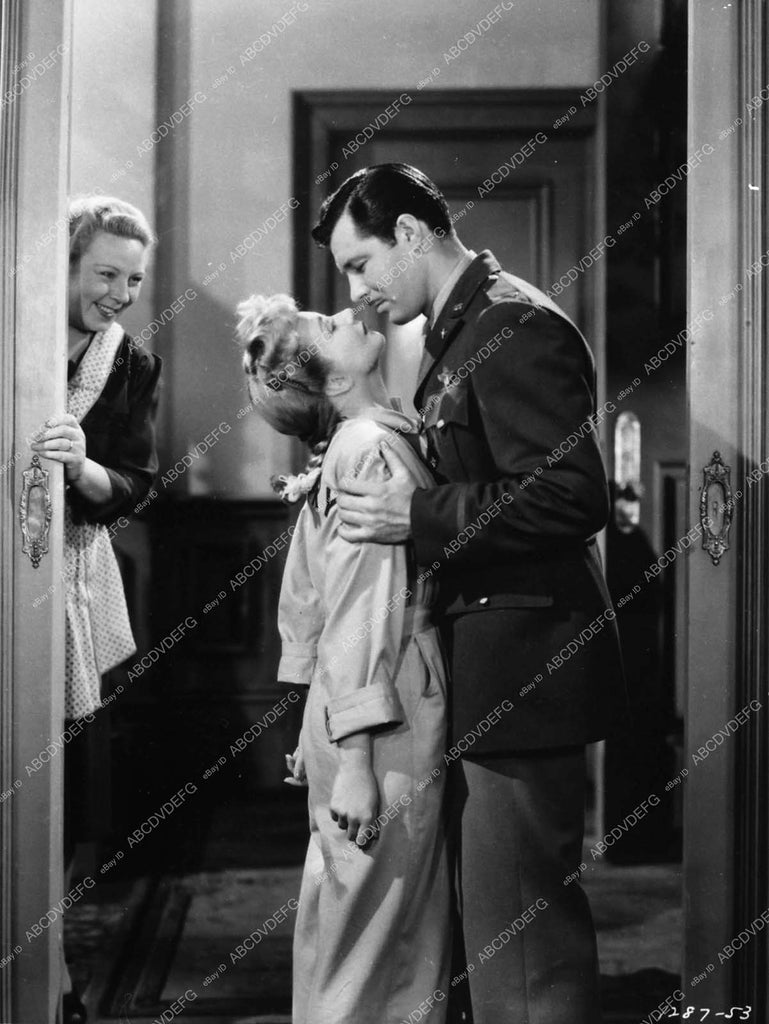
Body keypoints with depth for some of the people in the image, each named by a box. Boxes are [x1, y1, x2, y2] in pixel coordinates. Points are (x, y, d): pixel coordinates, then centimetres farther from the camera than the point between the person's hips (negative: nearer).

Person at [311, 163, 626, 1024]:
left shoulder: (516, 326, -16)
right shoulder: (458, 333, 15)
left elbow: (572, 497, -23)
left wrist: (418, 518, -20)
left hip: (523, 669, -10)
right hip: (487, 664, 10)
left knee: (518, 924, -3)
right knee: (491, 910, 19)